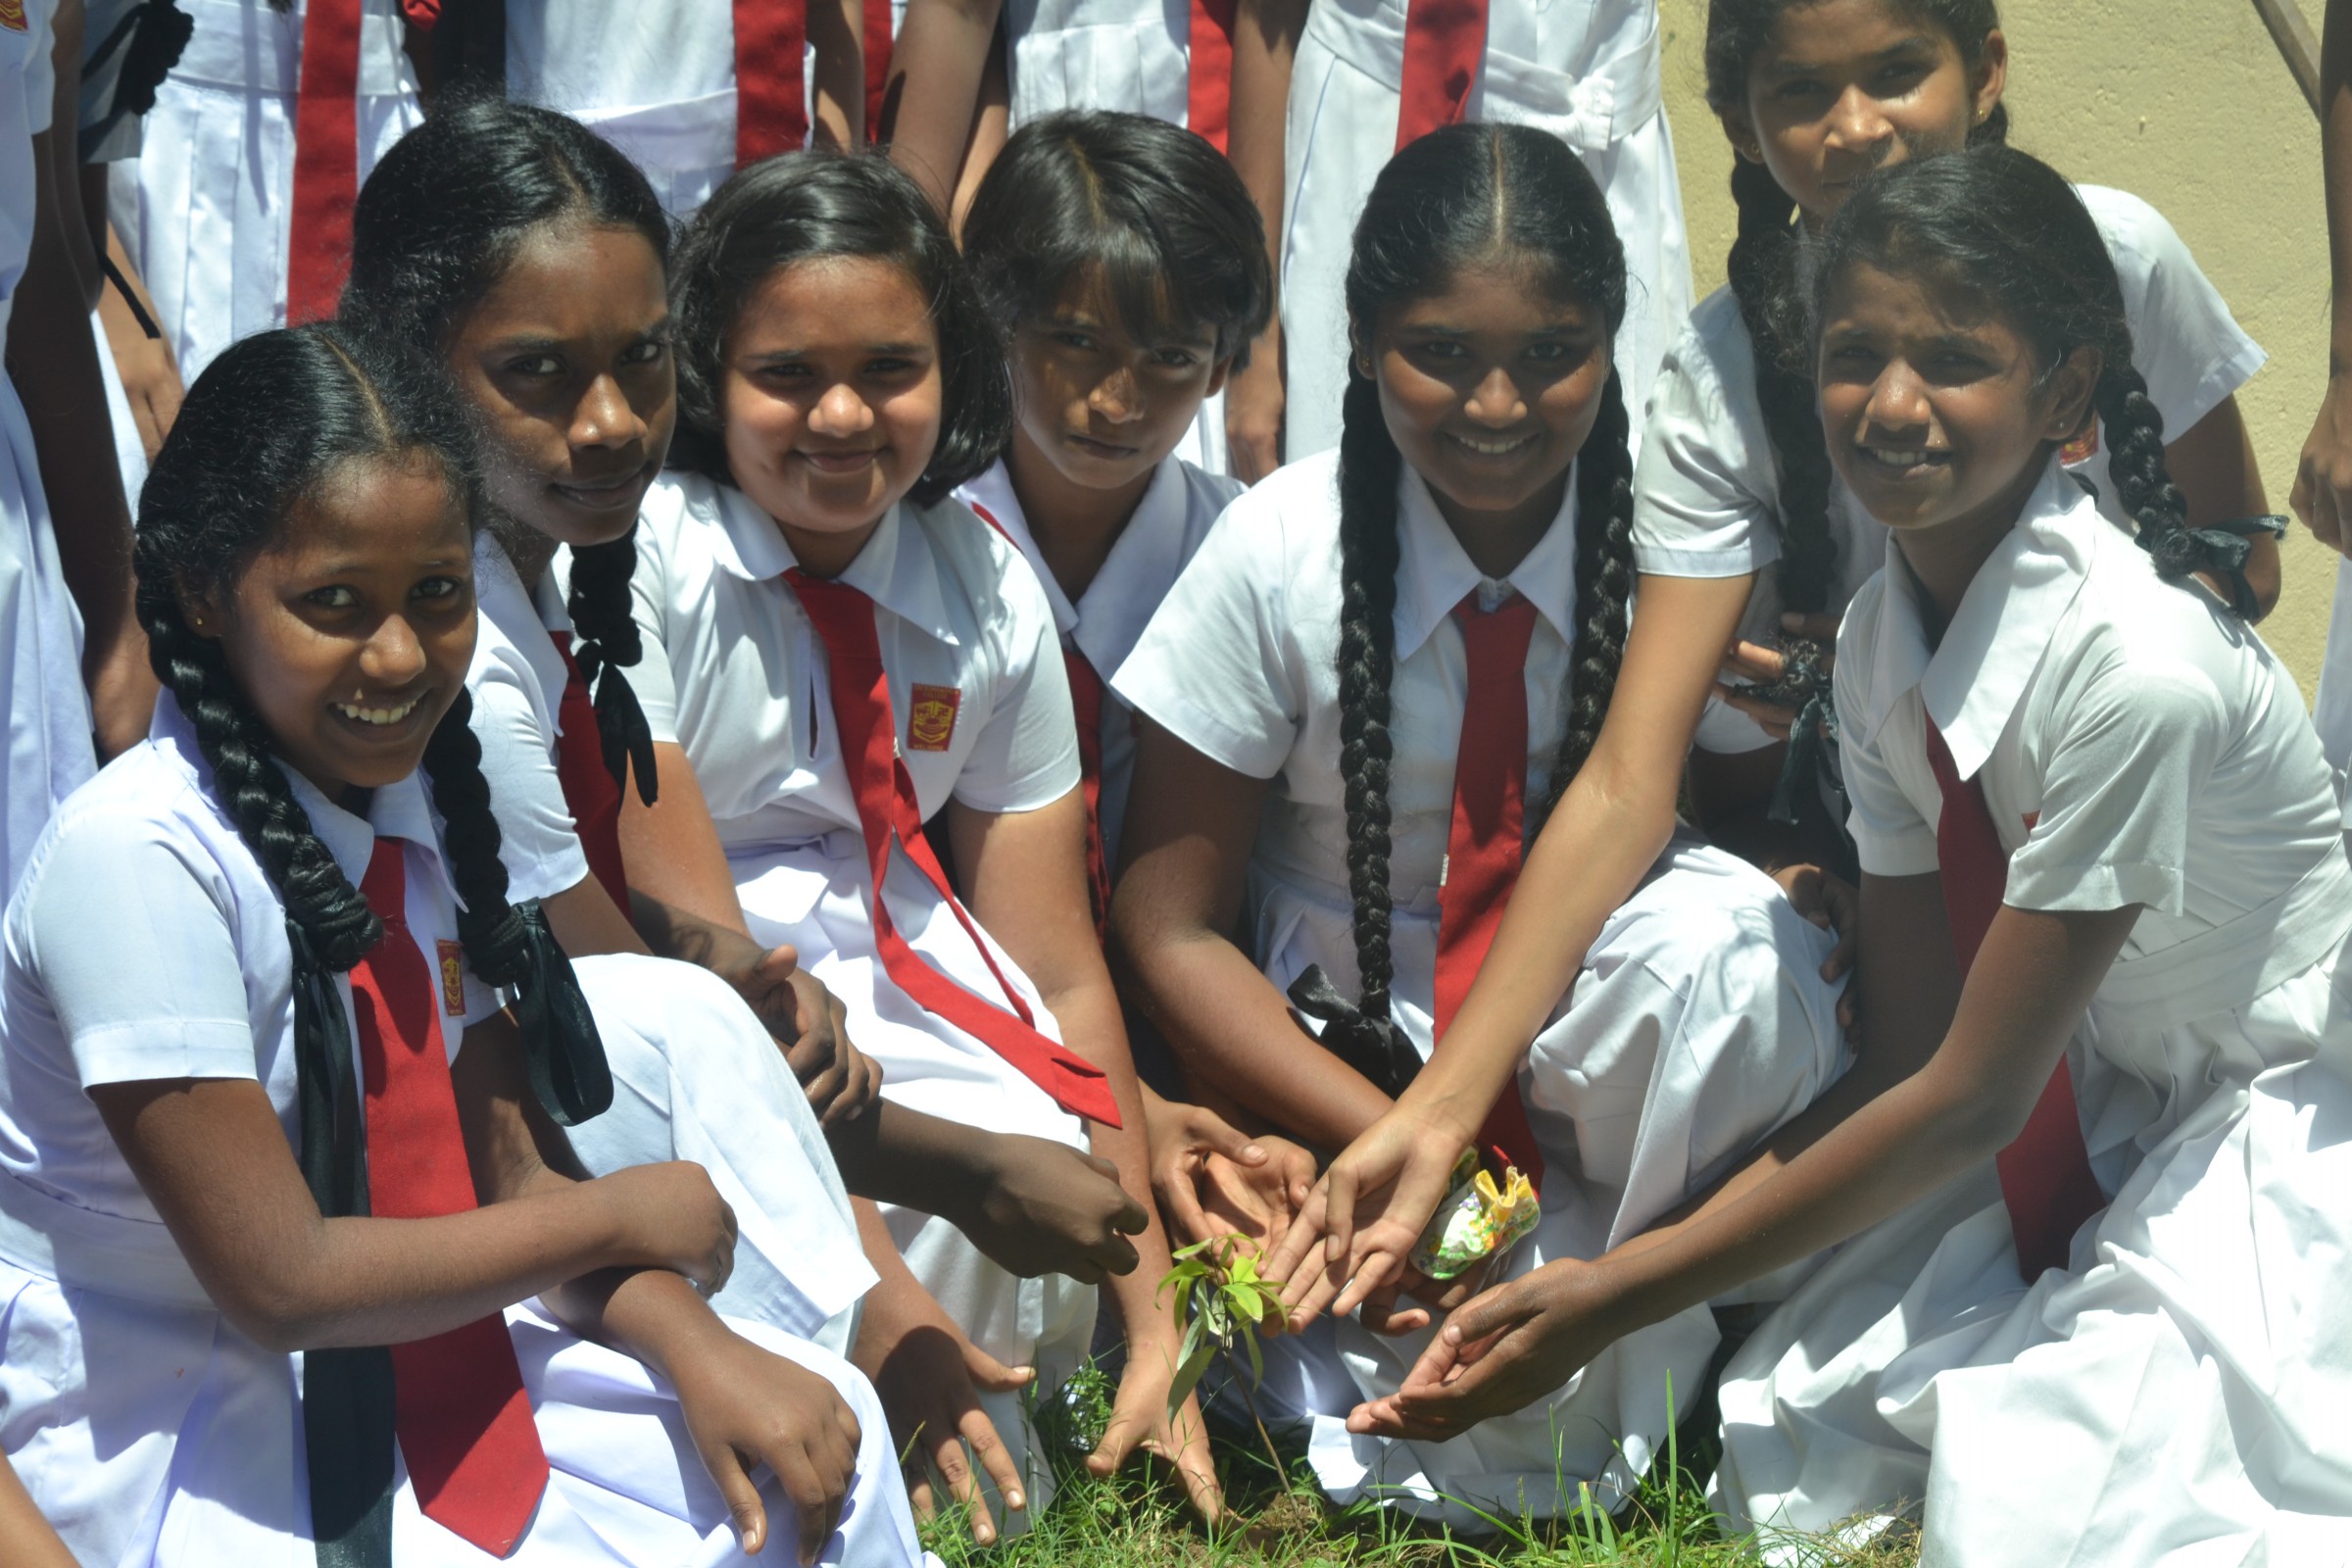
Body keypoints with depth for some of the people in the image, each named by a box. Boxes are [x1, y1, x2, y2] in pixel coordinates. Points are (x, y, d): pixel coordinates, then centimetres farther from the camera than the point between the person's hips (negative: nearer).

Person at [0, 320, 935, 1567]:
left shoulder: (411, 791, 3)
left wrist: (692, 1341, -15)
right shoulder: (138, 857, -22)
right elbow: (278, 1278, -22)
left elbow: (513, 1172, 4)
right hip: (176, 1458, -8)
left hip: (409, 1366, 8)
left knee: (820, 1437, -1)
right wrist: (620, 1217, -11)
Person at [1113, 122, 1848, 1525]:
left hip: (1594, 1026, 2)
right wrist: (1401, 1146, -19)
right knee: (1514, 1426, -28)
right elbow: (1172, 927, -8)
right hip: (1342, 1053, -2)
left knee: (1722, 939, -33)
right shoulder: (1280, 557, -13)